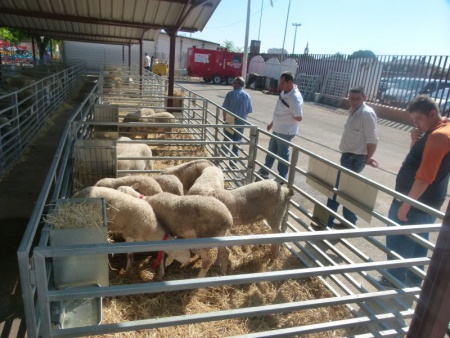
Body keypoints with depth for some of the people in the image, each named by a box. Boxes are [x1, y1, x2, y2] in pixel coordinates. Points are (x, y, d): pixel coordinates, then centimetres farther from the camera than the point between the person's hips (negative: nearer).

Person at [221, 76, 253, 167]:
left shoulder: (230, 94, -9)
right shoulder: (247, 96, -2)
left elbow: (224, 108, -7)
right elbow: (249, 111, 1)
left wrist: (224, 118, 8)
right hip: (241, 122, 1)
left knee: (226, 139, 15)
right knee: (237, 142, 8)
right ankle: (233, 161, 10)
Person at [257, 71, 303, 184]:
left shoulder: (295, 97, -24)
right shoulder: (284, 92, 5)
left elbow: (299, 118, -24)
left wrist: (288, 117, -6)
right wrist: (272, 123, 21)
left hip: (285, 131, -9)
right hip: (277, 129, 9)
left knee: (282, 153, 4)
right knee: (271, 150, 19)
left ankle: (282, 177, 21)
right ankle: (264, 172, 35)